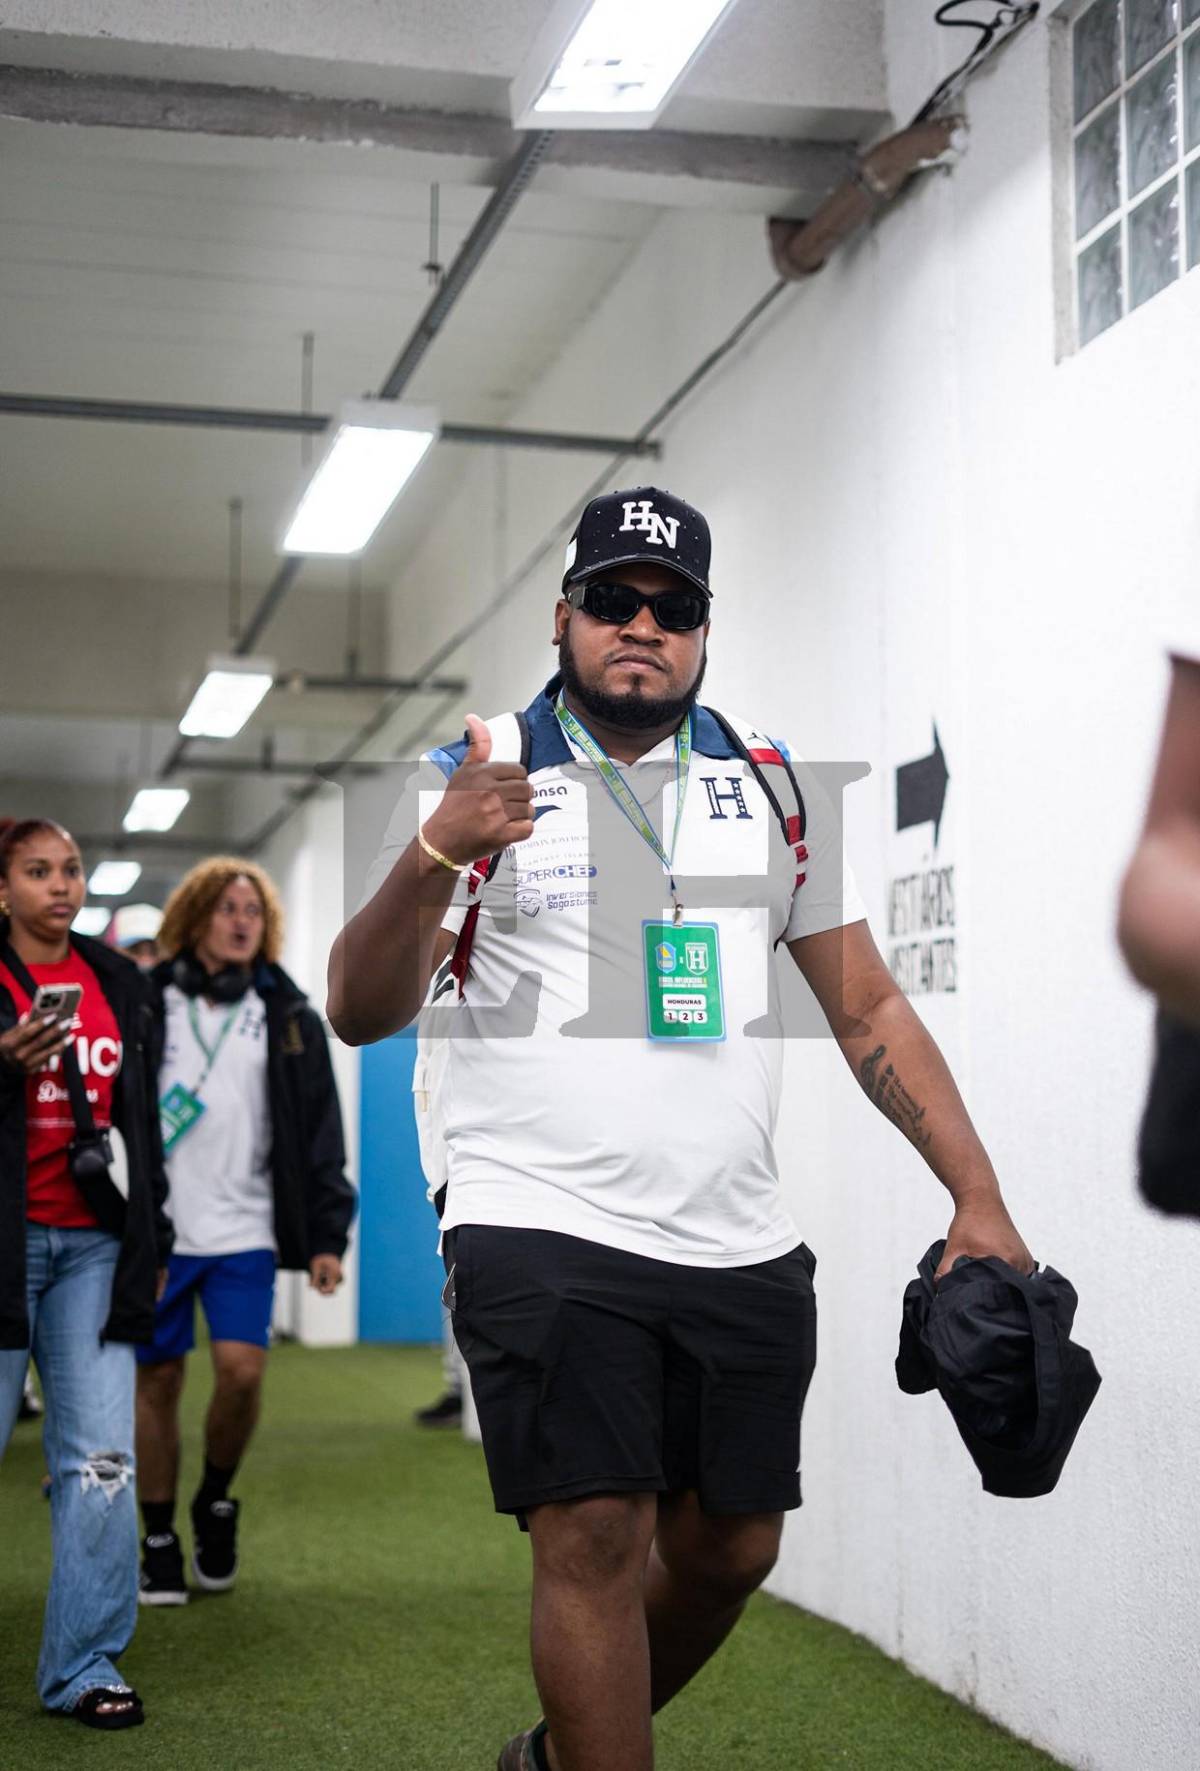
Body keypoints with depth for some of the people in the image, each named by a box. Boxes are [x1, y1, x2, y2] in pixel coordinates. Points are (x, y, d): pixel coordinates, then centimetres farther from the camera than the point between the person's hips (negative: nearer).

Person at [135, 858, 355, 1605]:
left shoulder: (289, 1017, 7)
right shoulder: (144, 1006, 2)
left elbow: (319, 1134, 7)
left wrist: (326, 1235, 0)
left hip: (244, 1230, 1)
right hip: (153, 1227, 0)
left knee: (242, 1368, -12)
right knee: (157, 1379, 4)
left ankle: (217, 1501, 15)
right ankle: (160, 1542, 18)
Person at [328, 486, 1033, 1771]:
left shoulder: (772, 784, 12)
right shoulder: (478, 777, 1)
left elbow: (866, 1006, 12)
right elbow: (360, 1013, -7)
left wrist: (976, 1196, 3)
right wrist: (432, 857, -26)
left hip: (743, 1249, 5)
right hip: (543, 1231, -4)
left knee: (729, 1550, 10)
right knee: (594, 1541, -13)